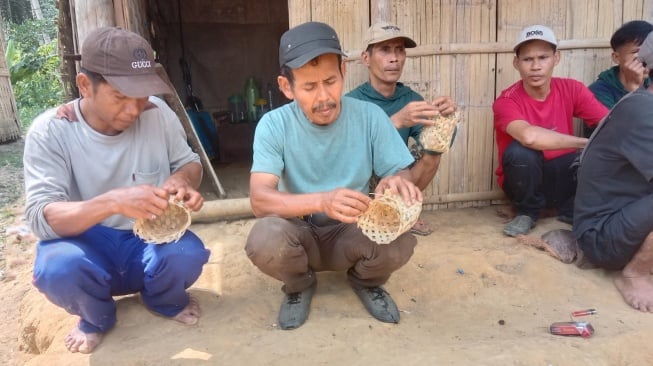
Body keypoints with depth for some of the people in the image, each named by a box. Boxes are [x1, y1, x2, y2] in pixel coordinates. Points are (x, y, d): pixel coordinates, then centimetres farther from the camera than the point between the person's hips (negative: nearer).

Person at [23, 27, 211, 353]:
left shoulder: (157, 113, -11)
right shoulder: (49, 131, -16)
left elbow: (189, 162, 4)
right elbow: (41, 218, -23)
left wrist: (182, 179, -22)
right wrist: (114, 201, -41)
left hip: (148, 241, 1)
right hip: (86, 245, -1)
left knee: (187, 253, -31)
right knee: (57, 268, -34)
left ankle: (165, 301, 8)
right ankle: (97, 318, 4)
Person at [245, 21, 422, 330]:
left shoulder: (370, 116, -12)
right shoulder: (273, 125, -15)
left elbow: (401, 174, -10)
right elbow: (260, 200, -25)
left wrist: (399, 183, -37)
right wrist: (322, 201, -45)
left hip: (353, 232, 1)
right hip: (299, 233, 0)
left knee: (401, 239, -30)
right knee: (264, 239, -34)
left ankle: (366, 281, 8)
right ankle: (299, 286, 5)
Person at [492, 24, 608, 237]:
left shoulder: (571, 89, -7)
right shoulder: (507, 101, -20)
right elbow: (529, 136, -40)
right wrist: (587, 143, -32)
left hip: (562, 176, 3)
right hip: (525, 181, -3)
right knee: (520, 151, -34)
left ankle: (573, 210, 4)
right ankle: (527, 212, -4)